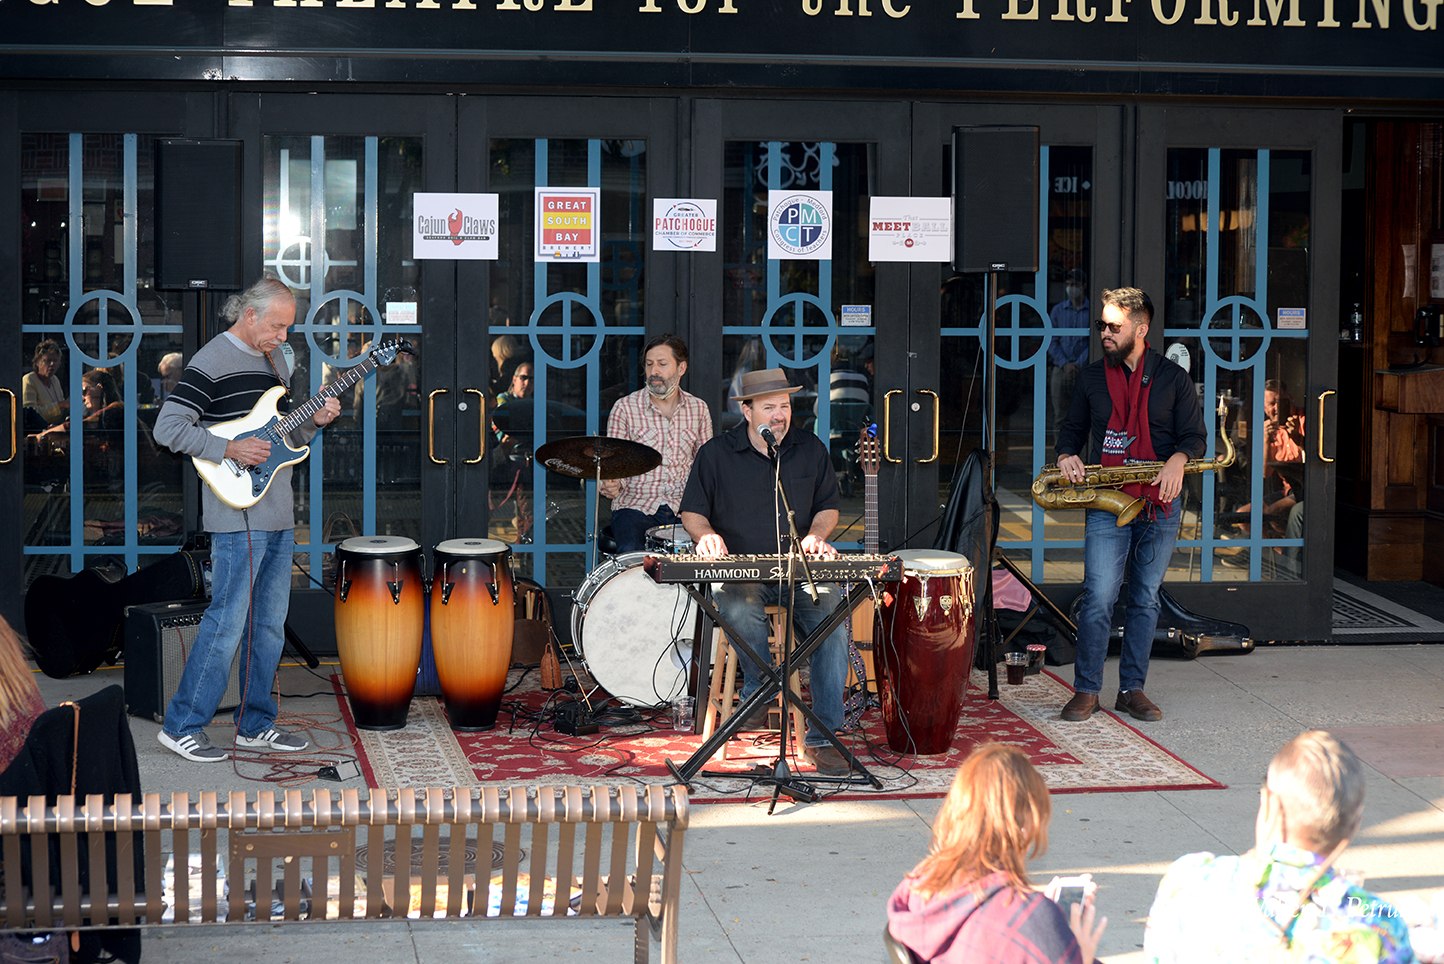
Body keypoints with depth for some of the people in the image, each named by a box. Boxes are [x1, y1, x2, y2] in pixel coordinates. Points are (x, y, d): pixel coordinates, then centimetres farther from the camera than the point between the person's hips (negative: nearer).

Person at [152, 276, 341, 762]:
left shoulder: (275, 361, 17)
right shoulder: (211, 362, -10)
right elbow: (168, 427, -15)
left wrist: (314, 421, 4)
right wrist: (230, 449, -21)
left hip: (279, 516, 9)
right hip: (239, 517, -9)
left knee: (270, 623, 12)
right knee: (227, 622, -9)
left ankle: (255, 725, 21)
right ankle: (182, 726, 0)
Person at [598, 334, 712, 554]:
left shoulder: (698, 409, 8)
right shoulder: (624, 409, -2)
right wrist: (612, 485, -23)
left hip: (683, 506, 2)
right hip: (635, 505, -2)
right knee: (632, 555, -32)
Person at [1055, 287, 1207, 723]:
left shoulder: (1173, 378, 4)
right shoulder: (1091, 378, 9)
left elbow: (1195, 435, 5)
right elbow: (1072, 427, 18)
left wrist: (1178, 458, -15)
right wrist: (1067, 455, -3)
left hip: (1160, 505, 0)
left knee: (1146, 599, 7)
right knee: (1099, 597, -9)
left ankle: (1132, 689, 16)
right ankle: (1086, 691, 0)